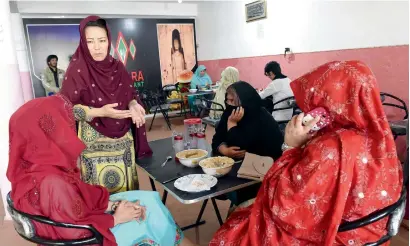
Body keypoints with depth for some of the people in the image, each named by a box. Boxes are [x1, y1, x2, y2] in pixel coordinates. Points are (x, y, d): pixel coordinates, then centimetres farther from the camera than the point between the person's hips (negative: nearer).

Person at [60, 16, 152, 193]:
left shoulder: (117, 66, 3)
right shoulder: (77, 69, -11)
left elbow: (130, 94, 11)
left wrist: (133, 105, -11)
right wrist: (100, 112, -23)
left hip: (123, 140, 5)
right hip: (95, 143, -4)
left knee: (125, 186, 14)